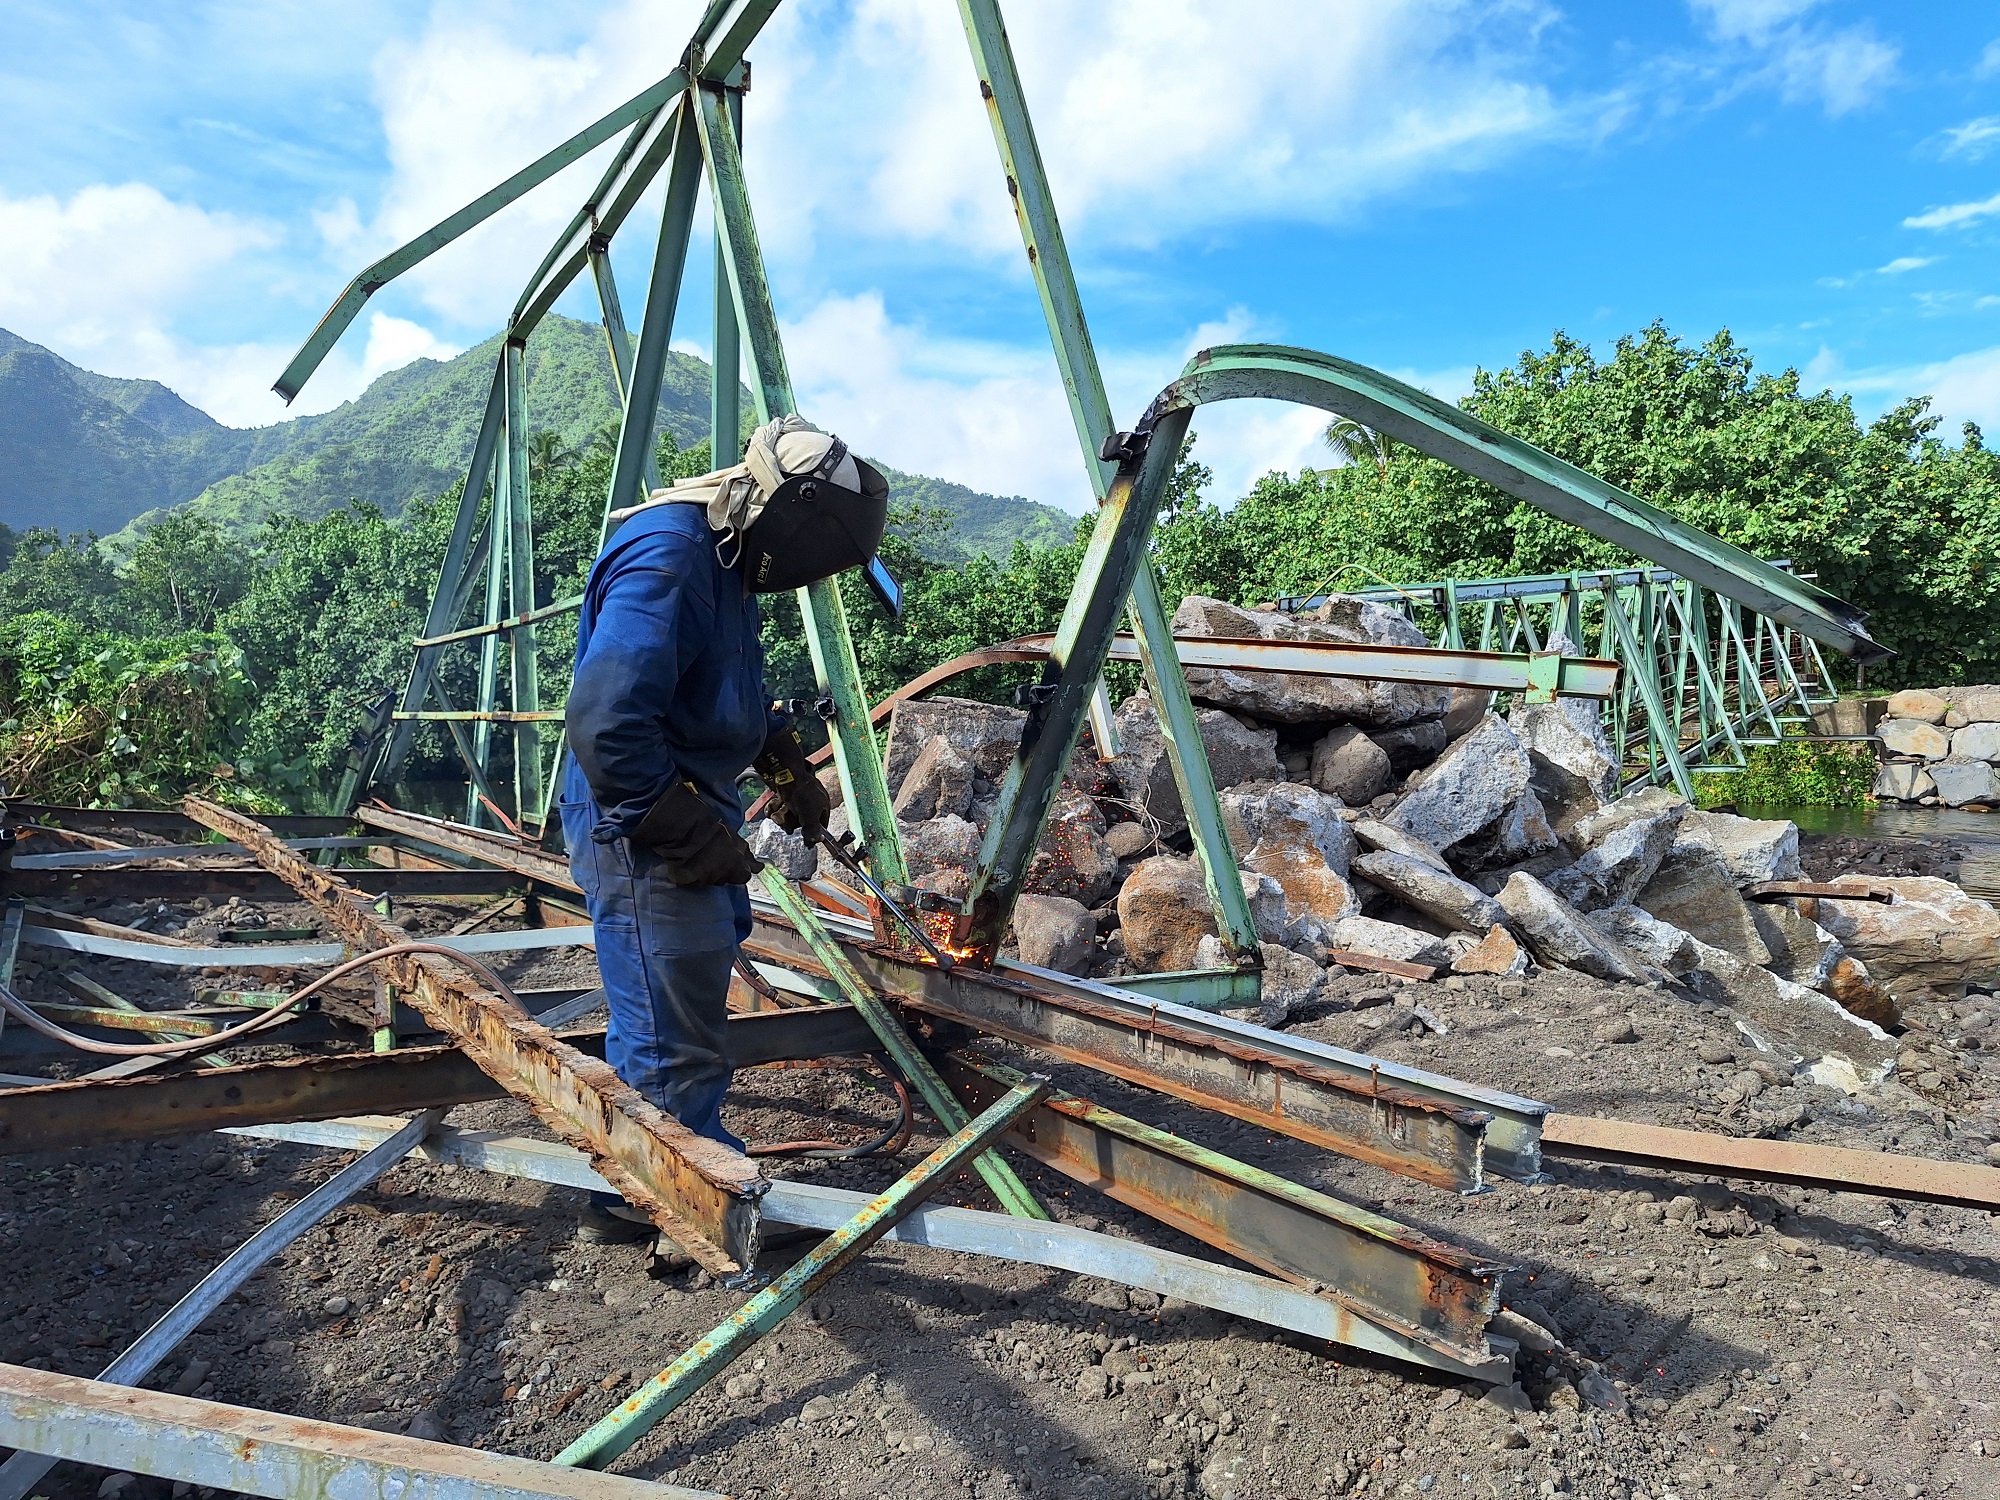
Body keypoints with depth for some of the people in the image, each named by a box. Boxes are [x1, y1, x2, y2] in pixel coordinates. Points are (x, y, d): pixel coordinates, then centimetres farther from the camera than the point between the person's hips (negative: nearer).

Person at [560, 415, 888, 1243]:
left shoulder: (722, 554, 8)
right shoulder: (665, 560, -24)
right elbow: (603, 724, -32)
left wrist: (788, 765, 15)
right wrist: (692, 836, -25)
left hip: (688, 807, 11)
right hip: (640, 831, -11)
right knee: (676, 1046, -2)